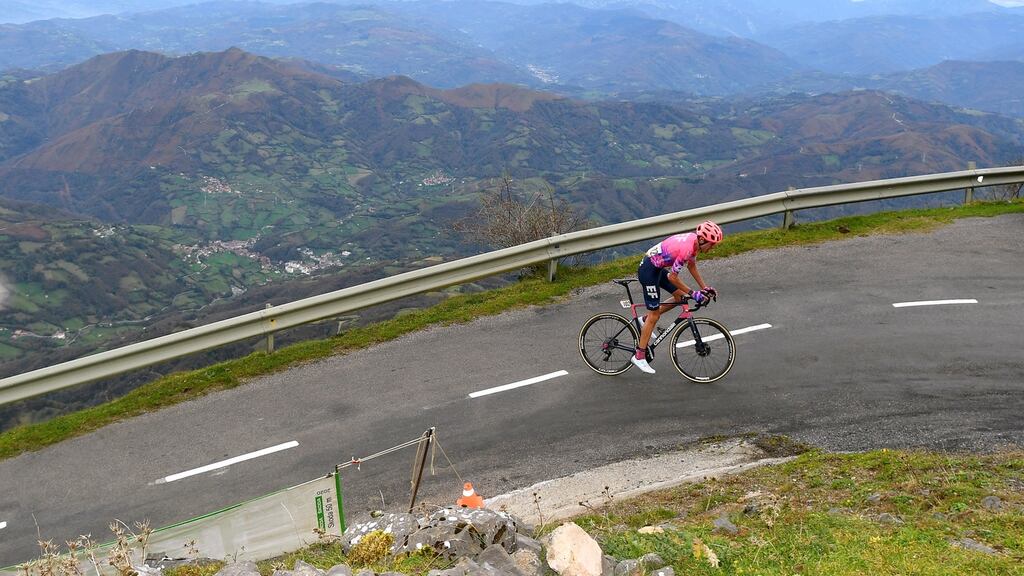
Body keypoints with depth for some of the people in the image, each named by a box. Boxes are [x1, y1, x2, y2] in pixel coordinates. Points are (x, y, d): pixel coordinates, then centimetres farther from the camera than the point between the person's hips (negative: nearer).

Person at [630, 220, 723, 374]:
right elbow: (672, 277, -23)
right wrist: (693, 293, -15)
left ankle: (646, 320, 23)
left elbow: (691, 266, 14)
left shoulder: (694, 240, -1)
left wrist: (704, 288, 11)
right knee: (654, 315, -3)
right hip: (648, 270, -9)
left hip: (658, 267, 9)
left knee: (680, 296, 13)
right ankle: (639, 356, 5)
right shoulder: (686, 249, -29)